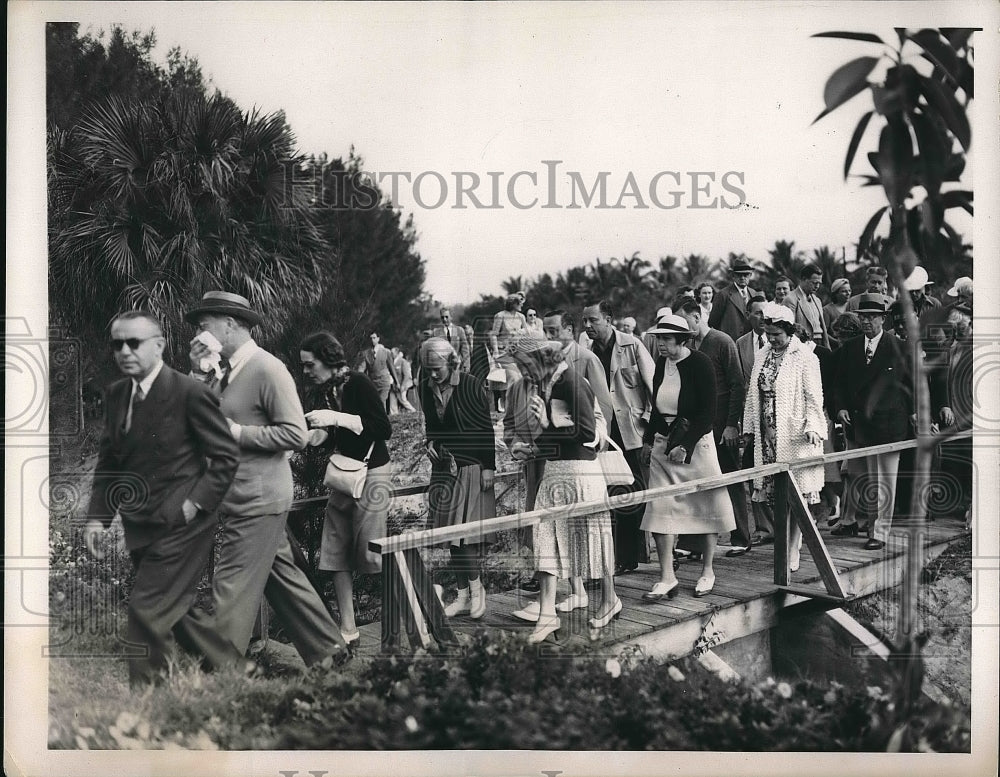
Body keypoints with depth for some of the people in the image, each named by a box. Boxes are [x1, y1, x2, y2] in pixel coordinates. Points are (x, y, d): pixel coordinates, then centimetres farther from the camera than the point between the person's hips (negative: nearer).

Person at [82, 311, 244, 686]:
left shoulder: (190, 393, -14)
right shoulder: (116, 394, 7)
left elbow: (226, 456, -10)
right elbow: (108, 462, 12)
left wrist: (195, 504, -16)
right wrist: (97, 517, 3)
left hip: (180, 526, -8)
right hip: (141, 528, 8)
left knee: (147, 610, -10)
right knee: (173, 612, 16)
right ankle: (232, 666, 33)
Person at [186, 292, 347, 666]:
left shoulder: (267, 369, -14)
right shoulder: (229, 372, 11)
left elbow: (296, 435, -18)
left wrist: (236, 432, -19)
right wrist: (199, 372, -3)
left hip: (257, 502, -9)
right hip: (247, 500, 9)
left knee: (232, 590, -4)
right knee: (283, 578, 16)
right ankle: (328, 649, 28)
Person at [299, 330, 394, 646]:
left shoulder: (358, 383, -13)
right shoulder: (326, 391, 9)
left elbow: (385, 429, -20)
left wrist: (337, 419, -23)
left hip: (371, 475, -8)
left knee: (370, 553, -6)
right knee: (336, 554, 5)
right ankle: (348, 629, 10)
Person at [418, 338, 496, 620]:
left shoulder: (471, 386, -10)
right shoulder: (426, 388, 5)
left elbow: (487, 428, -8)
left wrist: (489, 468, -11)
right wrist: (429, 443, 0)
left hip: (471, 468, -5)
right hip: (444, 468, 6)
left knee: (463, 533, -10)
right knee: (451, 536, 6)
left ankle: (475, 589, 6)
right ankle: (463, 595, 14)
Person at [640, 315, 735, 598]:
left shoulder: (700, 364, -10)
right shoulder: (662, 364, 7)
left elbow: (707, 413, -12)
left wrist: (685, 445, -17)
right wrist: (649, 440, 11)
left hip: (695, 442, -5)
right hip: (663, 444, 5)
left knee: (705, 506, 5)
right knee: (660, 509, -3)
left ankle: (707, 572, 20)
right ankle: (667, 578, 1)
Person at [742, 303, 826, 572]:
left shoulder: (805, 357, -4)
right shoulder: (763, 357, 14)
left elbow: (814, 397, -7)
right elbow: (753, 395, 18)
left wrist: (812, 427, -18)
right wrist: (749, 428, 14)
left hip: (795, 435, -6)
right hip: (767, 435, 6)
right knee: (774, 494, 5)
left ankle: (793, 551, 2)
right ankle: (783, 543, 13)